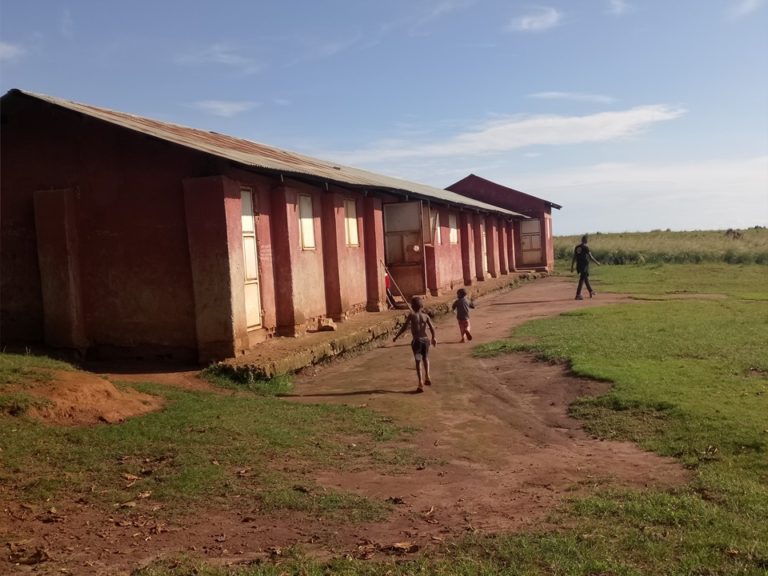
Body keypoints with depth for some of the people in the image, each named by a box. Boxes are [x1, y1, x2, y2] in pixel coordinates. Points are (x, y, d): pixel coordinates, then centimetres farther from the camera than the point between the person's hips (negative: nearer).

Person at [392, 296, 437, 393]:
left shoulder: (411, 315, -6)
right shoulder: (425, 316, 1)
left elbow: (404, 327, -10)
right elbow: (432, 327, -2)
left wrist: (396, 336, -1)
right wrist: (433, 338, 13)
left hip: (417, 340, -3)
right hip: (425, 339, 3)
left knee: (418, 361, 2)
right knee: (425, 358, 27)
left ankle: (421, 383, -3)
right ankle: (427, 377, 20)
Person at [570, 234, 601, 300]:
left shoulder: (577, 247, 6)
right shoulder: (586, 247, -13)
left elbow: (574, 258, 7)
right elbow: (591, 257, -12)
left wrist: (572, 267, 11)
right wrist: (597, 262, 1)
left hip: (579, 266, 7)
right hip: (584, 266, -7)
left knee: (586, 278, 20)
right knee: (582, 280, -5)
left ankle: (591, 292, 34)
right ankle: (578, 295, -8)